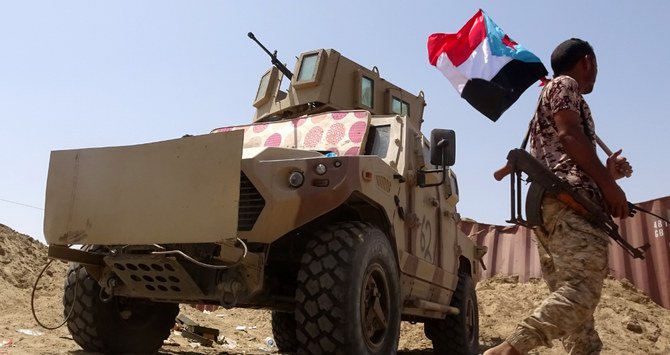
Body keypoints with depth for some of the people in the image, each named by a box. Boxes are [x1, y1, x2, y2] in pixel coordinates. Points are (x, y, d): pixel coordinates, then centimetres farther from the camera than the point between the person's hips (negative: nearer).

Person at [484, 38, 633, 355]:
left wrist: (605, 173, 33)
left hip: (548, 203, 10)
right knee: (582, 288, -22)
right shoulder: (564, 85, 8)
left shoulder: (555, 92, 35)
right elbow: (569, 135, -9)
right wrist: (609, 184, -9)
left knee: (571, 293, 2)